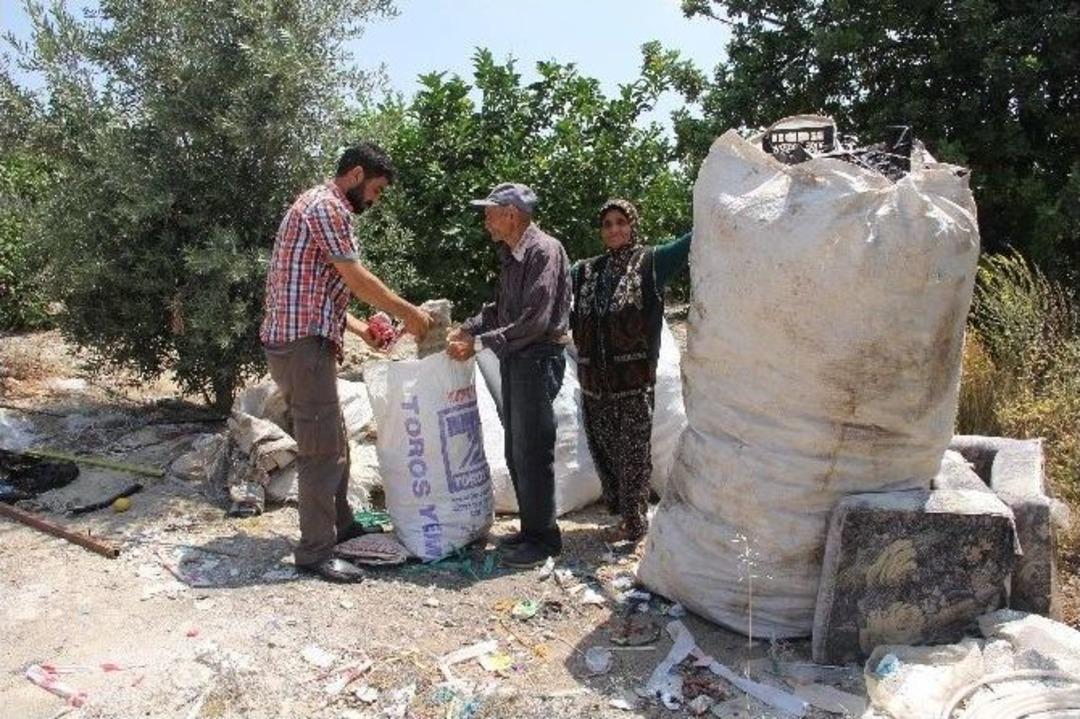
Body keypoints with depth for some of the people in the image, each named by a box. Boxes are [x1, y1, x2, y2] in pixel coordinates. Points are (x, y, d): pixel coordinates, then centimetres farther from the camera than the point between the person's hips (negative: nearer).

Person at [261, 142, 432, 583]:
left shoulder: (323, 207, 22)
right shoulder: (327, 206, -11)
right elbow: (358, 280, -14)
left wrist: (361, 330, 16)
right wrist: (409, 313, -4)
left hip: (307, 341, 11)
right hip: (302, 344, -11)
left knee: (332, 441, 19)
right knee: (322, 448, -5)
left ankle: (339, 523, 33)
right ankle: (315, 553, 4)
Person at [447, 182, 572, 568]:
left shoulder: (544, 251, -16)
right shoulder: (509, 255, 13)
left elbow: (535, 321, -23)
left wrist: (479, 343, -20)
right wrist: (464, 330, 9)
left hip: (539, 359, -9)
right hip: (514, 360, 9)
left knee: (532, 452, -2)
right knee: (515, 452, 14)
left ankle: (543, 537, 12)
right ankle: (530, 528, 27)